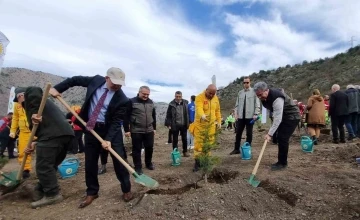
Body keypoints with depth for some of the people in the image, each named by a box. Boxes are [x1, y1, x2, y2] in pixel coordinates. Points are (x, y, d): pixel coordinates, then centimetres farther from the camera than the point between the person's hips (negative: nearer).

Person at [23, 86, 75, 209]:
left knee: (43, 166, 0)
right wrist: (35, 144, 20)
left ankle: (52, 195, 4)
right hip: (67, 133, 9)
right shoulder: (46, 105, 39)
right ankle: (41, 192, 30)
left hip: (53, 135, -9)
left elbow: (34, 91, -10)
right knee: (50, 165, 19)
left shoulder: (29, 94, 19)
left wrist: (33, 113, -13)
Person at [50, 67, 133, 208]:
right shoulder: (96, 80, -5)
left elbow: (116, 122, -17)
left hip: (110, 130, -3)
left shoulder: (121, 99, -17)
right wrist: (57, 88, 7)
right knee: (90, 162, 11)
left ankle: (126, 190, 19)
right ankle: (92, 193, 30)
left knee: (119, 160, 0)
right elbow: (76, 80, 11)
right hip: (91, 128, 4)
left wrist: (108, 139, -25)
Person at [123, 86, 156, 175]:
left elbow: (154, 116, 15)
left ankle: (149, 163, 33)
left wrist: (154, 128, 14)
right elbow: (126, 116, -9)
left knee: (150, 148, 12)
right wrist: (127, 130, -11)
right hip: (136, 131, -4)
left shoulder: (151, 102, 7)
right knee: (137, 149, 5)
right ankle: (138, 167, 19)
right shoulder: (132, 101, -8)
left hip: (149, 130, 5)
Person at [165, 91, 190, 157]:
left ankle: (185, 151, 29)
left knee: (184, 139, 14)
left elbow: (188, 113, 5)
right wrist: (168, 124, -9)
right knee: (175, 139, 9)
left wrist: (188, 123, 2)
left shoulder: (185, 103, 0)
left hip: (183, 125, 2)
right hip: (175, 125, -2)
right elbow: (168, 115, -4)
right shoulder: (171, 104, -7)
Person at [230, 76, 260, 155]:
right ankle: (236, 149, 18)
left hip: (250, 116, -4)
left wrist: (255, 114, -12)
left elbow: (257, 104, -5)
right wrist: (236, 113, 4)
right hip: (240, 116, 4)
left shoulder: (254, 92, -2)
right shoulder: (240, 93, 11)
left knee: (249, 133, 7)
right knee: (238, 133, 8)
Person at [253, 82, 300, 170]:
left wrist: (270, 133, -36)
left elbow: (278, 118, -35)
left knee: (283, 138, -12)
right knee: (279, 138, 8)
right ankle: (281, 161, 19)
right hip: (282, 116, 9)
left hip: (292, 116, -9)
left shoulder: (277, 98, -34)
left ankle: (282, 163, 1)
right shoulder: (264, 97, -6)